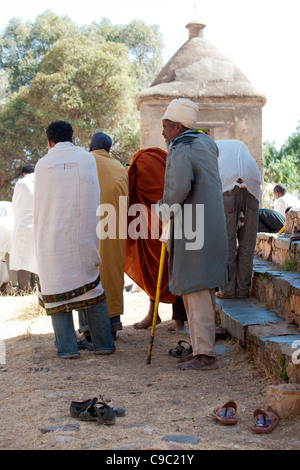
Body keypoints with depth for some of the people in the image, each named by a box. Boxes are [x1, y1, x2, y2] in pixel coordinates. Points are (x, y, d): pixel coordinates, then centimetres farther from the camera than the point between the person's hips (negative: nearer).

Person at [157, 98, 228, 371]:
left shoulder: (181, 152, -13)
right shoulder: (206, 144, 16)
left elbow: (179, 186, -29)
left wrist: (166, 209, -12)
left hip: (193, 233, -10)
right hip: (209, 230, 10)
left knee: (196, 291, -7)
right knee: (202, 292, 14)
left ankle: (205, 355, -5)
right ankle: (202, 348, 22)